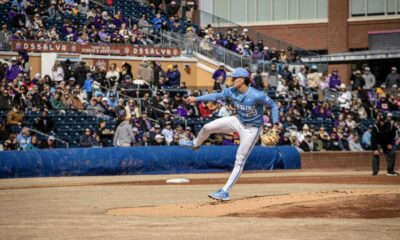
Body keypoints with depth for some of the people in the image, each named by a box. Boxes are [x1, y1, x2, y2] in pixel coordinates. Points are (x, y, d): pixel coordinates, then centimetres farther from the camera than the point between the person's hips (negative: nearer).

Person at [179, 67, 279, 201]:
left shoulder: (257, 96, -30)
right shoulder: (231, 92, -11)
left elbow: (273, 105, -20)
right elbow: (217, 96, 3)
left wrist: (275, 125, -29)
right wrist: (196, 99, 2)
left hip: (251, 129, -6)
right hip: (238, 121, 6)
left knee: (239, 161, -5)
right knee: (207, 127, 4)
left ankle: (225, 192, -3)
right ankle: (196, 144, 39)